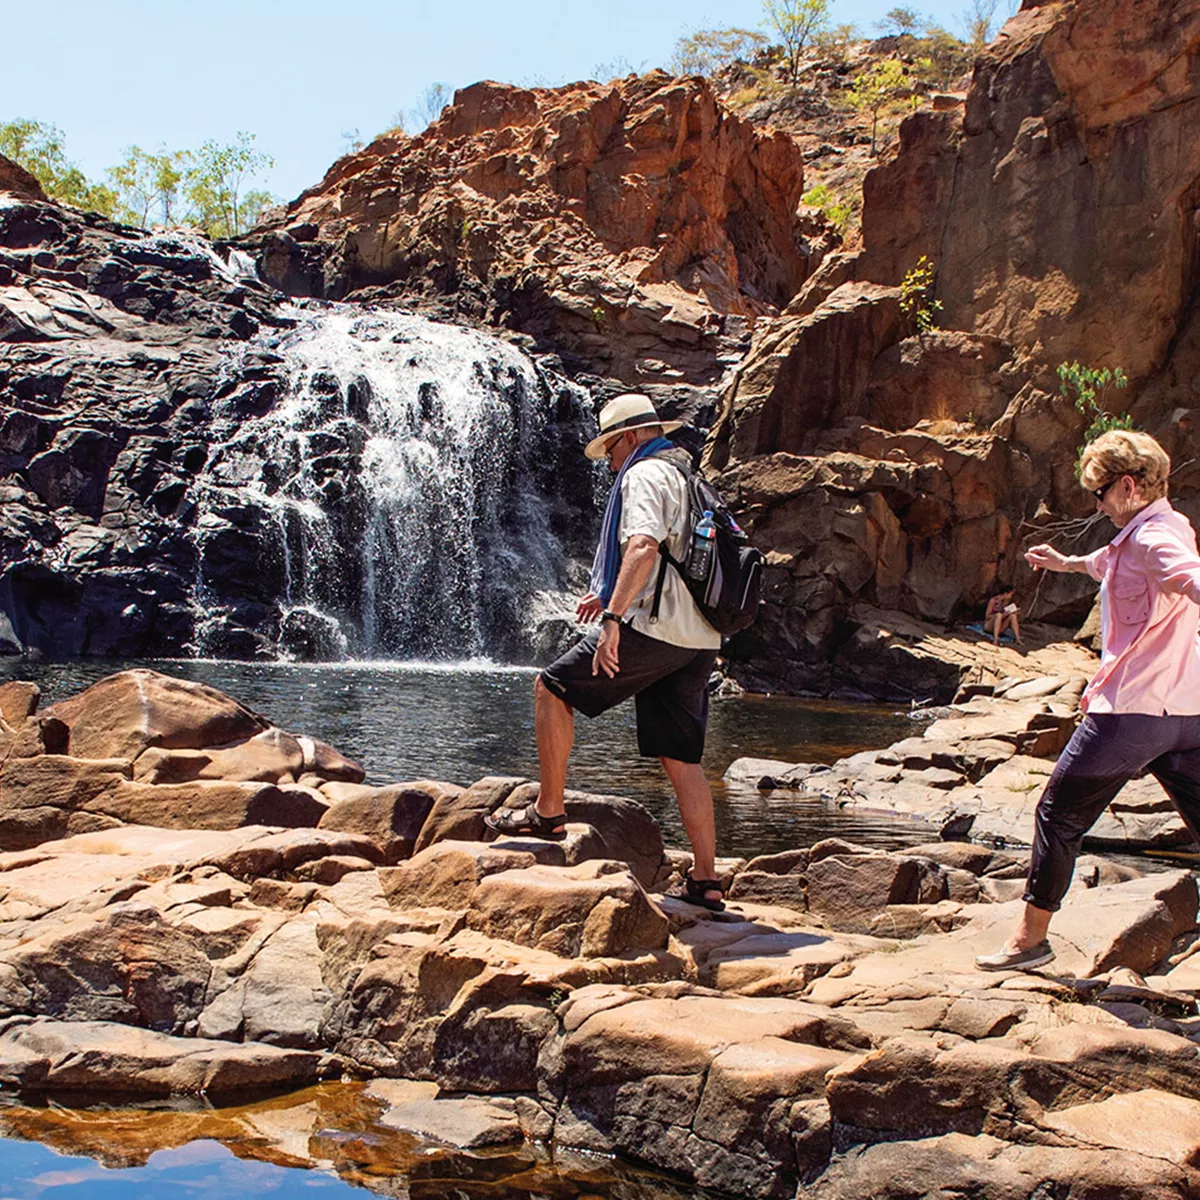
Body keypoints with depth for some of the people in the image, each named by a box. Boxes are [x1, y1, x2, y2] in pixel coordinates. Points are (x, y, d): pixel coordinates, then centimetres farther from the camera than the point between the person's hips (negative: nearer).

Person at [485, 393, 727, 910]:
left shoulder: (643, 475, -3)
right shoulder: (690, 481, 26)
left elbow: (644, 547, -22)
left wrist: (614, 617, -29)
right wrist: (614, 595, 37)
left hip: (654, 630, -9)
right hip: (699, 641, 9)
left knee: (552, 688, 6)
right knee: (681, 761, 7)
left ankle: (548, 809, 9)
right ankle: (705, 879, 5)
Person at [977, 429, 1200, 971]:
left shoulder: (1151, 538, -14)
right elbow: (1114, 564, 38)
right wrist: (1070, 562, 55)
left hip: (1131, 708, -9)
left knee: (1059, 813, 8)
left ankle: (1031, 936, 19)